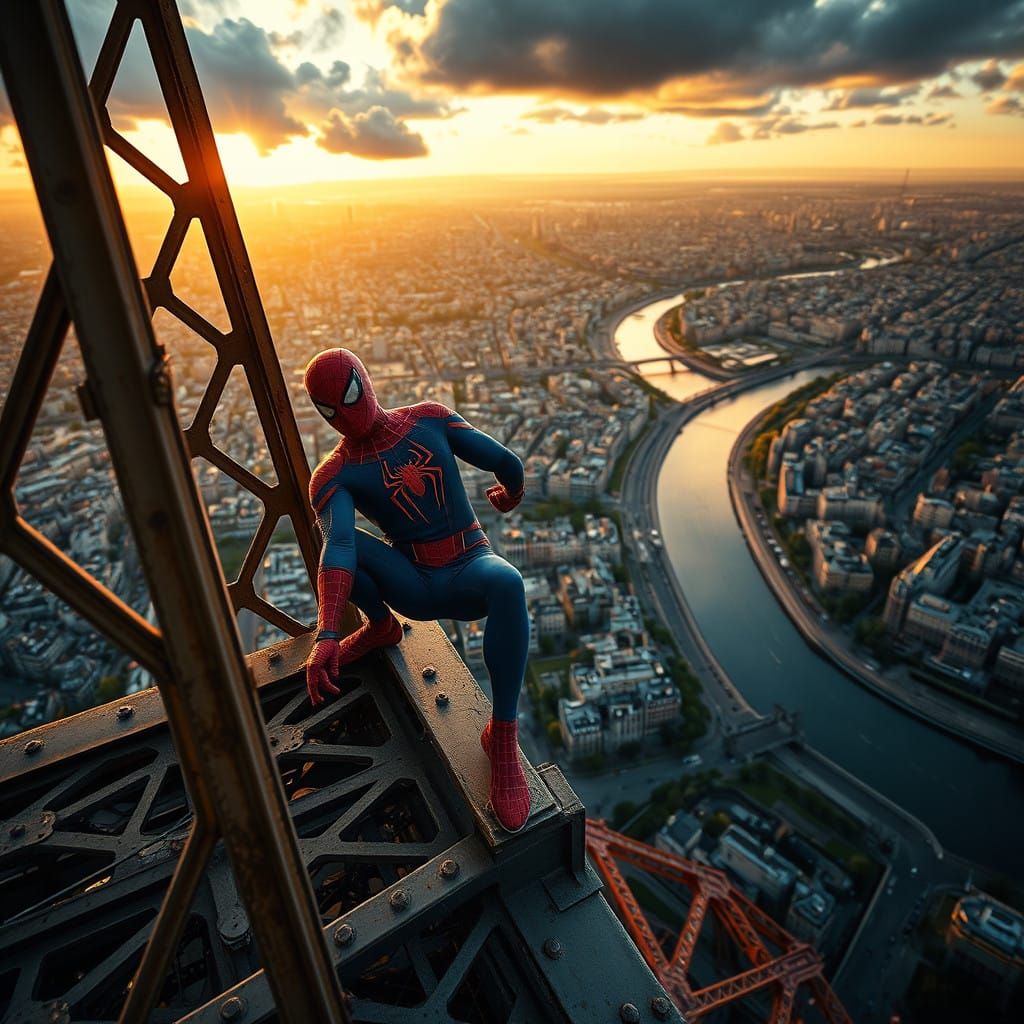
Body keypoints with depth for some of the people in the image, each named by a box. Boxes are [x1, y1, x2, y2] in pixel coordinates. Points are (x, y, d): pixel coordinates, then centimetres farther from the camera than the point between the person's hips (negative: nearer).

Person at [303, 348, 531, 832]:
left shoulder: (429, 419, -2)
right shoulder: (334, 476, -8)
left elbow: (507, 463, 4)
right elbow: (339, 546, -28)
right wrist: (326, 635, -42)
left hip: (469, 572, -1)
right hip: (412, 587, 1)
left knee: (507, 582, -37)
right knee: (333, 535, -23)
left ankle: (502, 735, -24)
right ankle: (380, 625, 6)